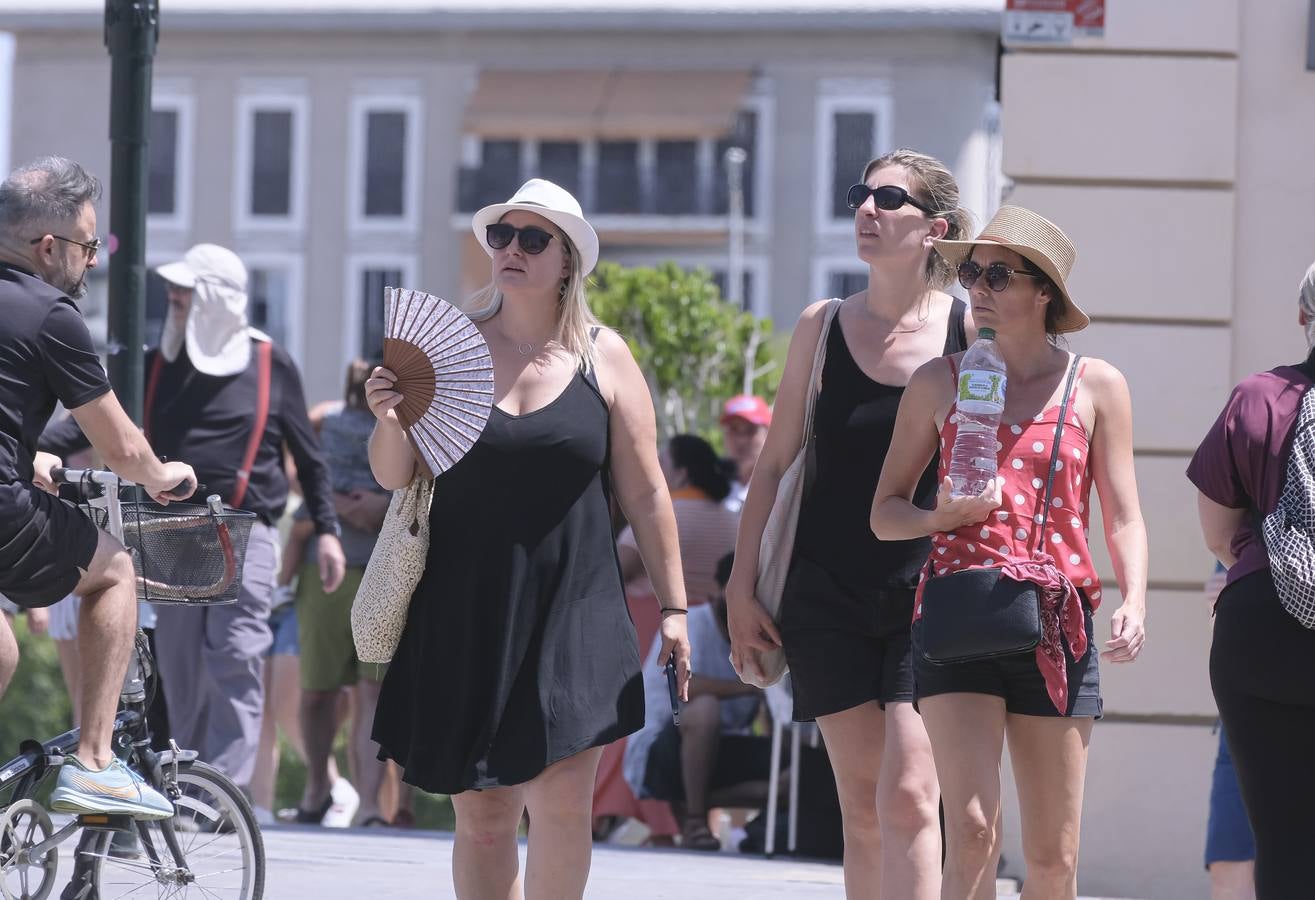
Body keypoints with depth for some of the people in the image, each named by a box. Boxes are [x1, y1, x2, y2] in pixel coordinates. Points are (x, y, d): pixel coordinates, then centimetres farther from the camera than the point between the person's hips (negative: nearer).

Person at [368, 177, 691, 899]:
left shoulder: (603, 357, 4)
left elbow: (645, 494, 7)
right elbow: (392, 477, 6)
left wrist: (672, 605, 5)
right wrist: (390, 422, -15)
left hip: (573, 613, -1)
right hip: (465, 612, 1)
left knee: (562, 799, -11)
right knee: (482, 813, 3)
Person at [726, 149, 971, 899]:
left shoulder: (970, 329, -2)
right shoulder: (824, 327, 5)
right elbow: (775, 462, 10)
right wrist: (742, 586, 6)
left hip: (929, 596, -3)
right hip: (830, 597, 3)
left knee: (908, 796, -14)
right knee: (863, 806, 5)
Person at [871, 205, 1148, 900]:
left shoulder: (1095, 386, 9)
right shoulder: (938, 383, 10)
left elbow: (1124, 518, 9)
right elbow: (885, 510, 14)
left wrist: (1133, 603, -9)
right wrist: (941, 516, -7)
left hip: (1056, 628, 1)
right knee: (972, 829, -16)